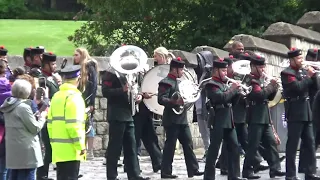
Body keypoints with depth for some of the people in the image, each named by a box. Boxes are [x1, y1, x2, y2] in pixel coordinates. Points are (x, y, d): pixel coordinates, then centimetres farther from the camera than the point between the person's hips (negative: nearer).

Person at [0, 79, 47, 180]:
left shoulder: (9, 107, 8)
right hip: (26, 152, -8)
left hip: (12, 150, 8)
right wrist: (42, 117, 5)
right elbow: (35, 128, -12)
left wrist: (36, 116, 10)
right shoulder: (23, 107, -17)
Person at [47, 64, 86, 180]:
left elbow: (50, 123, 13)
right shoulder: (74, 96, -12)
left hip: (58, 149, 8)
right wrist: (81, 145, -13)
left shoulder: (56, 96, 12)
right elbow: (74, 124, -19)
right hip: (70, 149, -8)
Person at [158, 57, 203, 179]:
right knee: (170, 146, -4)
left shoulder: (177, 82, 18)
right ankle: (166, 172, 2)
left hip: (182, 119, 9)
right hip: (172, 120, -9)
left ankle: (193, 169, 10)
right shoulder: (166, 83, -11)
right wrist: (175, 102, -34)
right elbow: (161, 99, -23)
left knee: (188, 144, 7)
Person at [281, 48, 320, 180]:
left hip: (306, 111, 8)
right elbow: (298, 87, -22)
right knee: (292, 144, -4)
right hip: (295, 112, -8)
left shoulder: (304, 71, 14)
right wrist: (309, 76, -14)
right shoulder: (287, 73, -9)